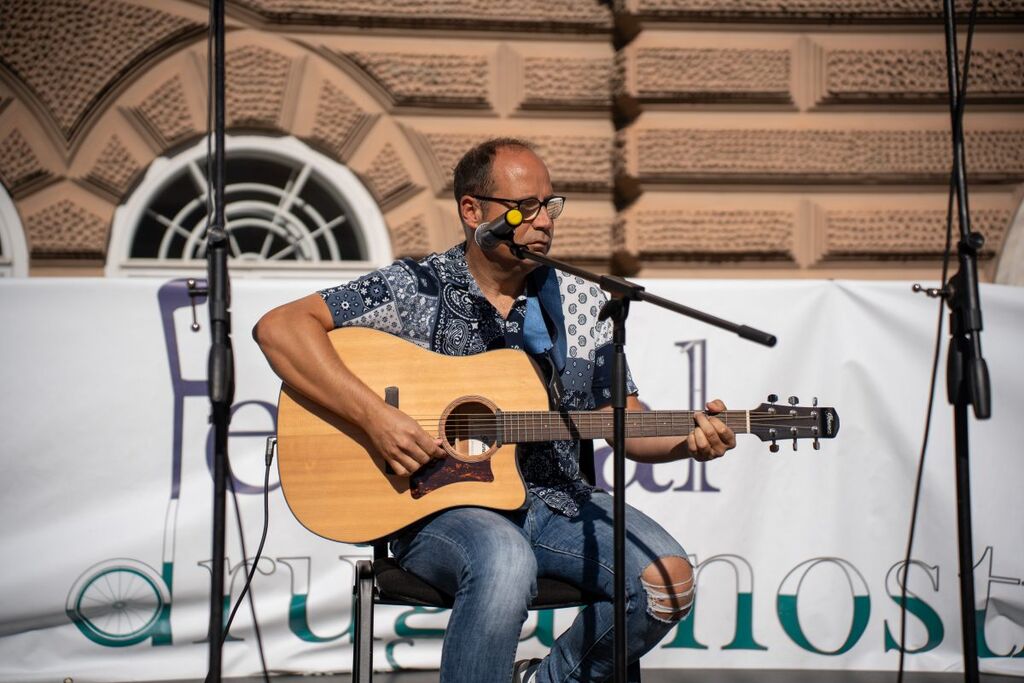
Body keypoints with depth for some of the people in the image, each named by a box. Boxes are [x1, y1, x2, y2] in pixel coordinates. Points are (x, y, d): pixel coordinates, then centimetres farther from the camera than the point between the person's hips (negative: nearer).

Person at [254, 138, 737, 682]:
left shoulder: (581, 304, 9)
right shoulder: (415, 289, -5)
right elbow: (278, 328, -12)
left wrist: (688, 440, -9)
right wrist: (374, 417, -21)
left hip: (555, 499, 5)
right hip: (438, 503, -5)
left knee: (669, 580, -18)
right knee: (506, 563, -38)